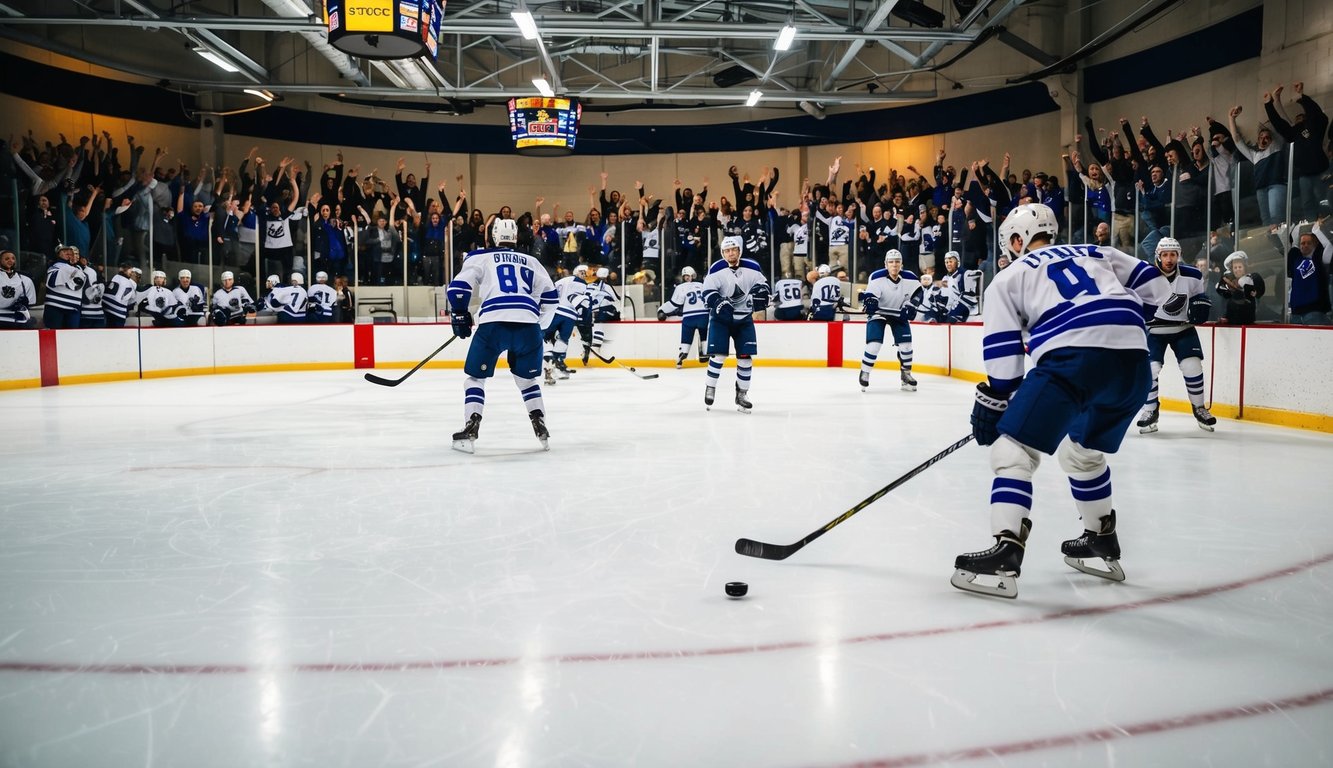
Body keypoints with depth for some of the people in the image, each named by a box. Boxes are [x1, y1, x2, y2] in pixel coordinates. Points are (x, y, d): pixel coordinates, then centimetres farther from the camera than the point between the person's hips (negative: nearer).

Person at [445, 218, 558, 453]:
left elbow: (458, 287, 7)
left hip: (493, 324, -2)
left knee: (475, 376, 13)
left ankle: (470, 431, 3)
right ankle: (541, 429, 13)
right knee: (527, 378, 22)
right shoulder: (531, 262, 26)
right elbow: (550, 296, 21)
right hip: (527, 325, 3)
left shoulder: (481, 257, 18)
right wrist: (538, 325, 33)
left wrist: (460, 317, 20)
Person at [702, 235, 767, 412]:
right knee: (718, 354, -10)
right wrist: (719, 303, -26)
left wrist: (760, 292, -11)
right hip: (721, 317, -2)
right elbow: (708, 292, -9)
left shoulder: (752, 267, -3)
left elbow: (762, 283, 10)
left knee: (745, 356, 0)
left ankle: (741, 395, 11)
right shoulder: (716, 269, -10)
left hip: (744, 318, 3)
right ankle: (710, 389, 6)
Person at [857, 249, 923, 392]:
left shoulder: (910, 278, -17)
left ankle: (906, 374, 18)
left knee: (905, 344, -2)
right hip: (878, 312, -3)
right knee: (874, 344, -16)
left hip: (899, 313, 3)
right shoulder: (877, 277, -25)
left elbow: (919, 291, 0)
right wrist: (870, 301, -43)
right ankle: (864, 373, 2)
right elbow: (870, 295, -21)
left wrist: (911, 306, -13)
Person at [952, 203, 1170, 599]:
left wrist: (991, 405, 16)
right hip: (1133, 361, 6)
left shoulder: (1009, 276, 19)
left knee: (1013, 450, -1)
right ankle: (1103, 543, 36)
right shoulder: (1099, 253, 31)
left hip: (1072, 357, -6)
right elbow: (1155, 287, 22)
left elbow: (1003, 355, 11)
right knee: (1083, 451, 28)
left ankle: (1005, 555, -14)